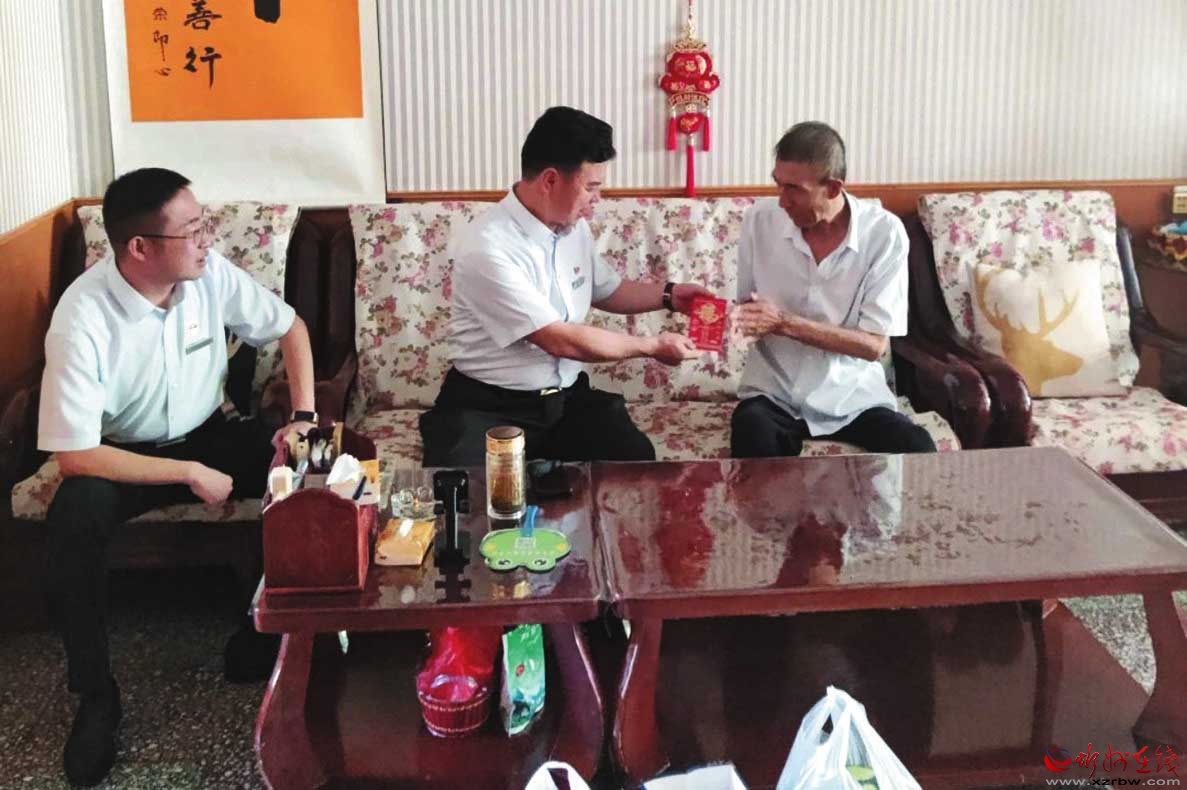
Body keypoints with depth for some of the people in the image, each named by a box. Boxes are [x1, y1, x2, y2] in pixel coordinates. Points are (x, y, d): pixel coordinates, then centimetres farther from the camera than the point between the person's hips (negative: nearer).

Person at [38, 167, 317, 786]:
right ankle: (95, 697, -15)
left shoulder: (211, 273, -15)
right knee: (75, 516, -35)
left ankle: (265, 631, -3)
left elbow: (290, 327, 2)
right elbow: (75, 455, -28)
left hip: (208, 434, 4)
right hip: (123, 456, -3)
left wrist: (304, 417, -10)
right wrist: (190, 474, -26)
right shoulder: (83, 317, -27)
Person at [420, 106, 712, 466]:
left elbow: (606, 291, 25)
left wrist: (668, 295, 8)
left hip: (567, 395, 6)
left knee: (635, 461, -18)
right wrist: (652, 346, -12)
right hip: (489, 406, -6)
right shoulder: (487, 248, -23)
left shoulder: (574, 227, 4)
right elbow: (560, 341, -22)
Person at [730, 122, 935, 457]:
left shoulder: (884, 232, -12)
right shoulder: (760, 219, -7)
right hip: (774, 389, 0)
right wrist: (729, 318, -19)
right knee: (754, 444, -32)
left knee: (918, 453, -24)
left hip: (853, 393, 0)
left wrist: (786, 323, -24)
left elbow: (873, 345, -14)